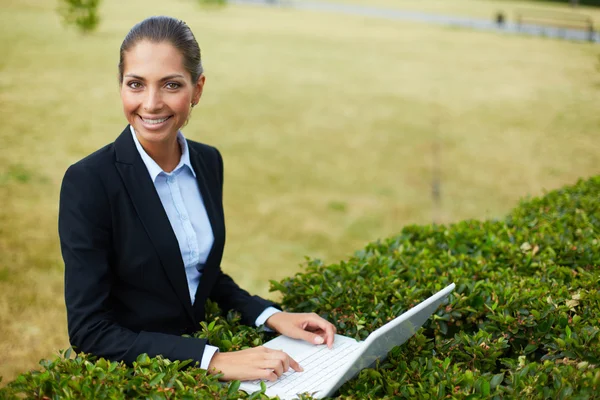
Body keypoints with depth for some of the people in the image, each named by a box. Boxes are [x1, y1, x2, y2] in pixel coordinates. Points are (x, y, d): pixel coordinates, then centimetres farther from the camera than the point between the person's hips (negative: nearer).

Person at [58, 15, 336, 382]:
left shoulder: (208, 161, 0)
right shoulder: (88, 181, -17)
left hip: (201, 353, 5)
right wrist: (212, 360, -25)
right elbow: (89, 331, -18)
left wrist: (271, 316, -3)